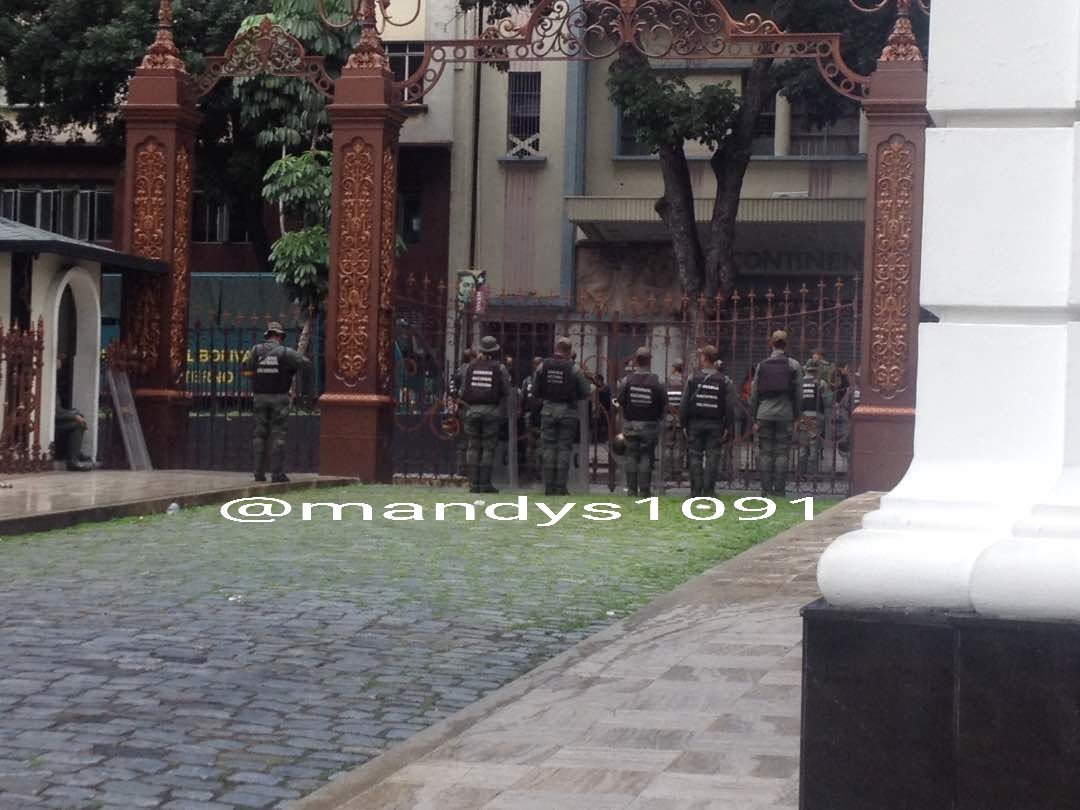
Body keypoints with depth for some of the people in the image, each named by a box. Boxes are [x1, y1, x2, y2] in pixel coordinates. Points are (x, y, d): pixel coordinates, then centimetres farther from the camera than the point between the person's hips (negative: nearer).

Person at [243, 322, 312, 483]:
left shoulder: (256, 350, 1)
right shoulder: (286, 352, -7)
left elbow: (247, 370, 10)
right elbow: (307, 365, -7)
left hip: (260, 397, 3)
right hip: (280, 397, -3)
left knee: (260, 434, 9)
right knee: (278, 435, -1)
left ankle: (259, 472, 6)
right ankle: (277, 473, -5)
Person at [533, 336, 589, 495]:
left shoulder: (543, 366, -2)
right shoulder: (574, 369, -9)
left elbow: (535, 389, 3)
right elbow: (585, 392, -4)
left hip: (548, 410, 2)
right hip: (568, 412, -2)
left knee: (549, 448, 7)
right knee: (564, 448, 2)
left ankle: (549, 487, 5)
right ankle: (560, 487, 0)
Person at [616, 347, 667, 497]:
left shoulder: (626, 380, -6)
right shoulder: (656, 383, -10)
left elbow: (620, 402, 1)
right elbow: (664, 406, -5)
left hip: (630, 424, 2)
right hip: (650, 425, -2)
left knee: (631, 456, 9)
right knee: (646, 457, 2)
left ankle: (631, 488, 8)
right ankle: (644, 489, -1)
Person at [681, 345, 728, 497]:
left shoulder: (693, 378, -2)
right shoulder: (723, 381, 0)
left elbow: (684, 404, -2)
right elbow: (728, 406, -1)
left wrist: (685, 424, 5)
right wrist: (725, 427, 4)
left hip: (696, 423, 0)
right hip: (715, 424, 0)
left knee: (695, 457, 4)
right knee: (712, 457, 2)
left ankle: (695, 492, 2)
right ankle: (709, 491, -2)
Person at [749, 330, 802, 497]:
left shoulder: (762, 365, 5)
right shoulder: (794, 365, 1)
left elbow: (754, 393, 6)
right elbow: (798, 393, 1)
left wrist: (754, 419, 10)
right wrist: (795, 418, 8)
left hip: (765, 414, 1)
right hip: (785, 414, -1)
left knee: (765, 453, 3)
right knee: (782, 453, 1)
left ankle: (766, 490, 1)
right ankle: (779, 490, 0)